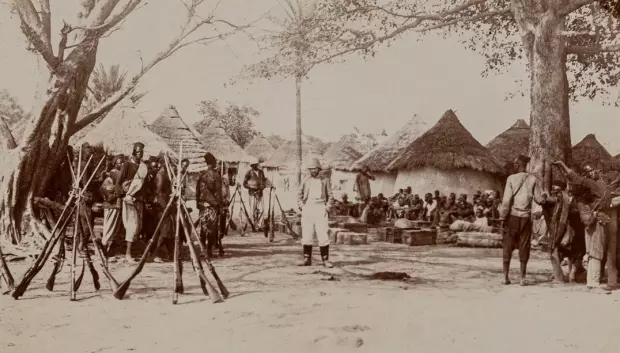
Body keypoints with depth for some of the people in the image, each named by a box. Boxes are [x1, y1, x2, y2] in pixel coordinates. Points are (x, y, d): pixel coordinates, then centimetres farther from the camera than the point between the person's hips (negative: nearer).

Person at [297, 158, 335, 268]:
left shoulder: (325, 181, 10)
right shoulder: (306, 181, 14)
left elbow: (330, 196, 10)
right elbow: (299, 195, 18)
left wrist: (327, 208, -1)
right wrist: (301, 206, 5)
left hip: (320, 209, -2)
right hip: (307, 209, 2)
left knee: (323, 235, -7)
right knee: (306, 235, 1)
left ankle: (325, 260, -2)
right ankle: (307, 259, 8)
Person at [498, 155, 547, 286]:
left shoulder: (511, 178, -5)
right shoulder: (532, 179, 0)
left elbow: (506, 200, -9)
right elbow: (539, 200, 0)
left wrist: (502, 217, -3)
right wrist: (544, 199, 23)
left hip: (512, 216, -1)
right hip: (526, 217, 1)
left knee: (508, 246, 6)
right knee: (524, 247, 6)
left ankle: (506, 276, 7)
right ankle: (523, 277, 6)